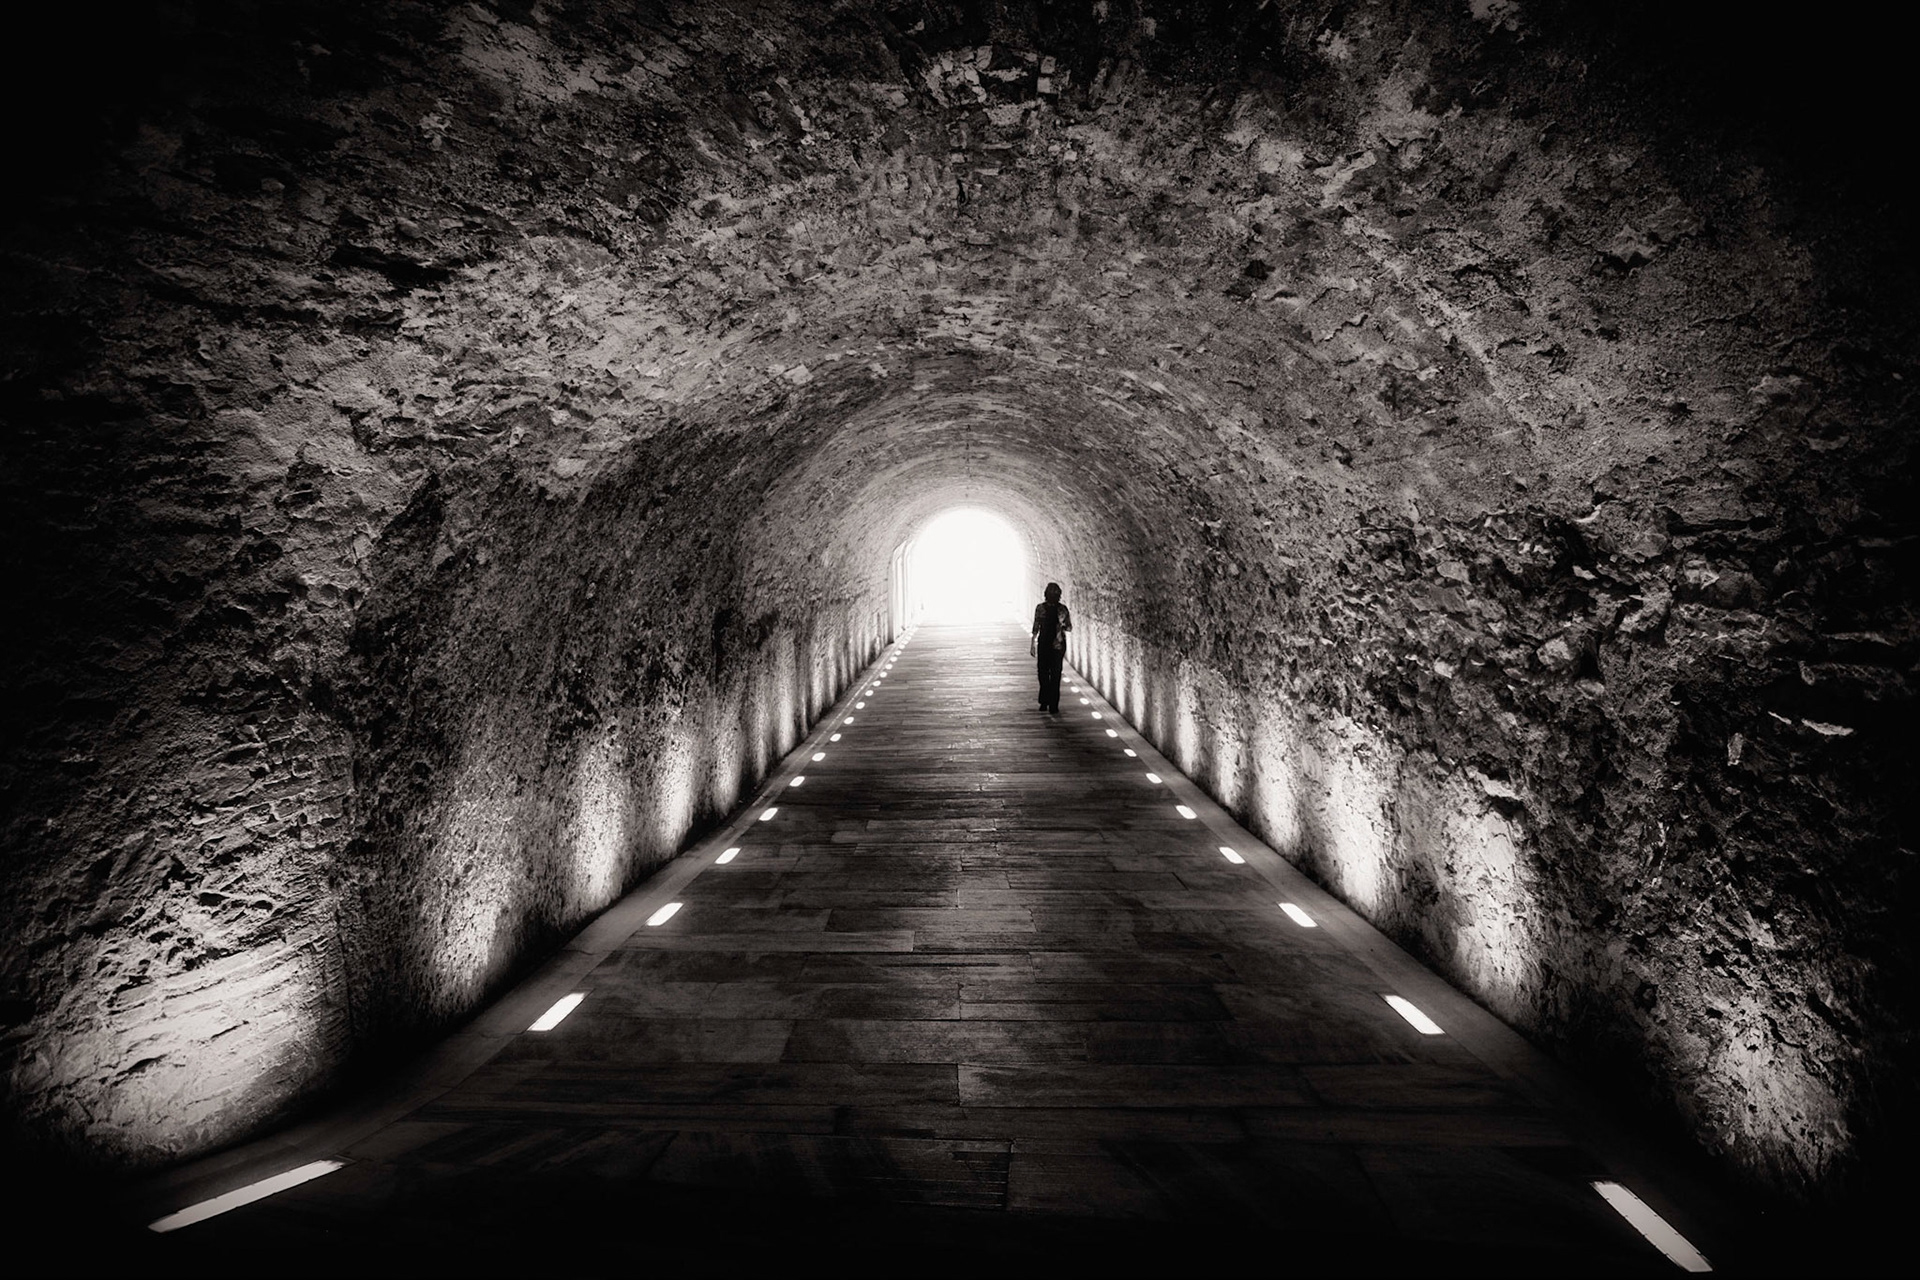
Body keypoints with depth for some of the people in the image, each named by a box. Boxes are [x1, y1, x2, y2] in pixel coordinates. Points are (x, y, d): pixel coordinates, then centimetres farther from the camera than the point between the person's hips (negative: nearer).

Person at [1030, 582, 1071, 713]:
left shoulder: (1062, 609, 0)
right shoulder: (1040, 608, 2)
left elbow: (1070, 627, 5)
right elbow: (1036, 627, 7)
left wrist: (1063, 625, -18)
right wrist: (1033, 644, 6)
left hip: (1058, 645, -1)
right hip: (1043, 644, 1)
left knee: (1055, 675, -1)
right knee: (1043, 673, 3)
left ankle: (1054, 705, 4)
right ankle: (1044, 702, 17)